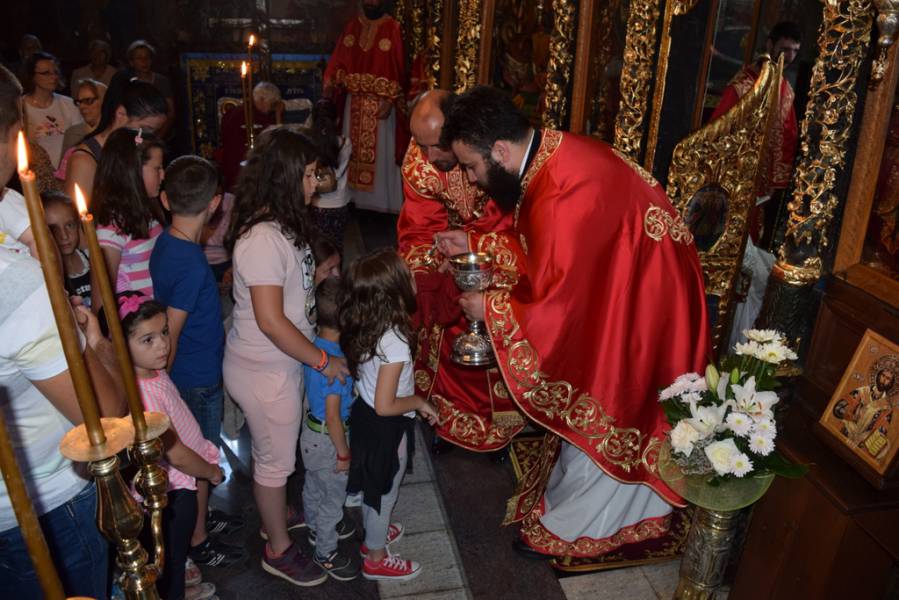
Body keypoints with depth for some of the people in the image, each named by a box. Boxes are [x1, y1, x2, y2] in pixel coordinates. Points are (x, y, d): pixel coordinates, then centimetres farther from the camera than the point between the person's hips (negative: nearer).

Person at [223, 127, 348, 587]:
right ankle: (278, 550, 31)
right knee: (275, 459, 9)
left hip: (280, 363, 9)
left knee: (275, 450, 27)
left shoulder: (279, 225, 3)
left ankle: (275, 515, 50)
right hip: (264, 371, -9)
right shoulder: (262, 239, -28)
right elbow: (270, 321, -28)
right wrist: (322, 361, -20)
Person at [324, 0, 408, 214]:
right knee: (353, 148, 10)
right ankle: (354, 197, 21)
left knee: (381, 151, 2)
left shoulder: (393, 28, -6)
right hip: (354, 101, 5)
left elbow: (399, 68, -10)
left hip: (381, 102, -4)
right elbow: (339, 59, 5)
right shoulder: (352, 26, 8)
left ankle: (381, 200, 11)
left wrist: (390, 100, -17)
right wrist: (330, 84, -10)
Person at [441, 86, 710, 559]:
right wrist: (474, 243, 3)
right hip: (610, 289, 8)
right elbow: (537, 243, 10)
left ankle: (569, 524, 34)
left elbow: (562, 308, -29)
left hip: (635, 308, -8)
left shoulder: (567, 196, -35)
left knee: (597, 416, 11)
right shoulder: (551, 154, -5)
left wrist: (491, 308, -16)